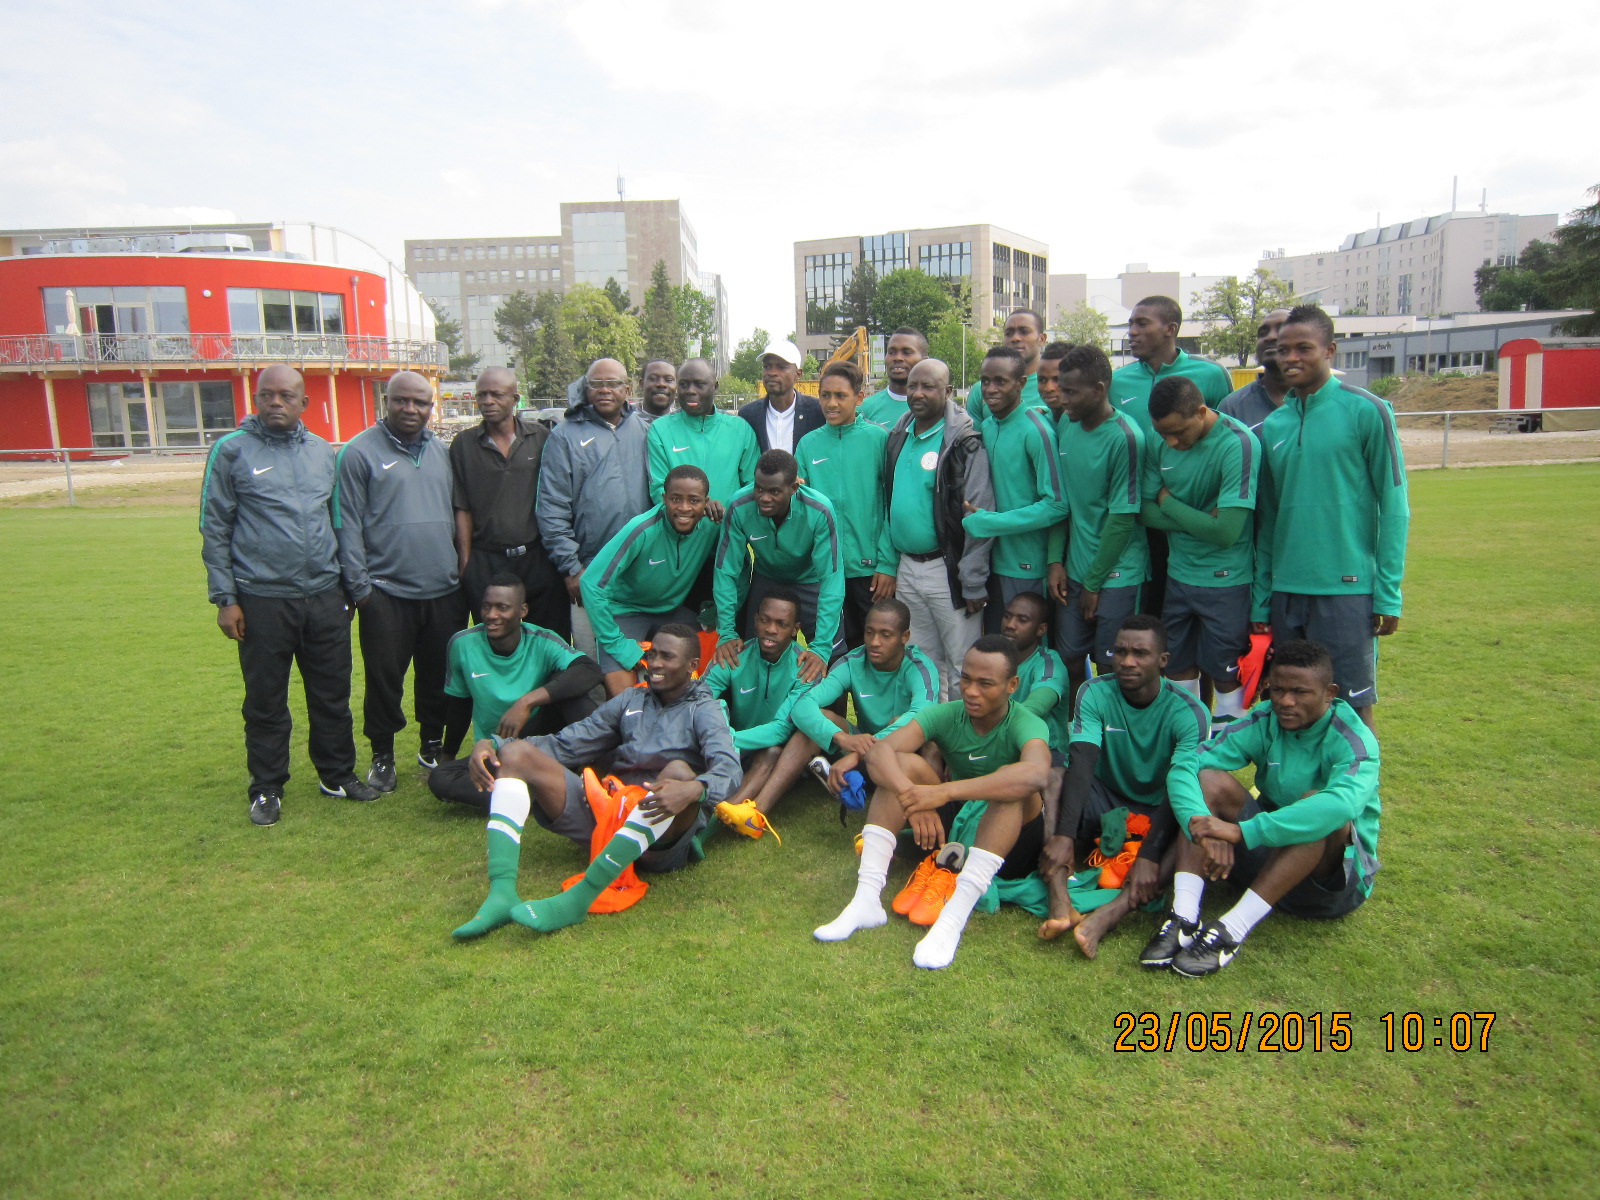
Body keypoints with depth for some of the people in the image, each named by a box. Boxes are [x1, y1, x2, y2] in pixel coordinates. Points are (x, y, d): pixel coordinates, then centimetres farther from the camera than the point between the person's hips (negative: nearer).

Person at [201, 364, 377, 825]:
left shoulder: (323, 451, 9)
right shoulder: (232, 451, -2)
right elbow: (215, 528, -2)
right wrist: (225, 598, -6)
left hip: (325, 597, 3)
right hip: (263, 600, -3)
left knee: (333, 695, 11)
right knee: (266, 702, 9)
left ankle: (338, 774, 27)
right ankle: (266, 788, 23)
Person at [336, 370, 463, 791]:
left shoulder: (442, 451, 12)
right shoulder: (361, 452, -3)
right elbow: (348, 523, -5)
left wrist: (463, 565, 12)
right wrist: (358, 585, -8)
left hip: (444, 590, 4)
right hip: (387, 592, -4)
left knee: (440, 676, 12)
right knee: (384, 679, 3)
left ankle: (433, 746, 29)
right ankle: (382, 755, 20)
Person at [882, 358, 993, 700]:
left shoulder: (964, 442, -12)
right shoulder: (898, 437, 9)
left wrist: (974, 583, -16)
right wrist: (888, 563, 14)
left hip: (946, 570, -7)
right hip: (906, 568, 7)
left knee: (962, 669, 1)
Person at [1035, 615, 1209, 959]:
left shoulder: (1189, 713, -15)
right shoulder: (1095, 694, -10)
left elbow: (1181, 787, -26)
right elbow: (1081, 763, -23)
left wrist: (1150, 855, -39)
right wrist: (1063, 836, -37)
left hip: (1157, 816, -1)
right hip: (1105, 805, 1)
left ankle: (1108, 915, -47)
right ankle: (1059, 899, -43)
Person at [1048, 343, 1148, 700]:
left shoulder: (1124, 438, -17)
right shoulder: (1066, 426, 3)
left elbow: (1123, 518, -14)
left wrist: (1093, 583, -9)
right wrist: (1056, 560, 1)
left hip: (1115, 573, -6)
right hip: (1074, 568, 6)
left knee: (1109, 670, 4)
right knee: (1070, 661, 12)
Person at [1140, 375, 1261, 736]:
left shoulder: (1239, 444, -20)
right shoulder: (1165, 445, -1)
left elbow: (1227, 530, -24)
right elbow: (1145, 510, 0)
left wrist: (1169, 503, -12)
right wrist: (1198, 521, -15)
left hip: (1226, 582, -6)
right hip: (1178, 576, 6)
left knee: (1226, 675, 5)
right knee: (1178, 667, 14)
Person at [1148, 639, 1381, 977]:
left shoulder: (1354, 740, -19)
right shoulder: (1262, 723, -7)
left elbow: (1342, 803, -42)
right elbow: (1188, 765, -20)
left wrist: (1241, 831, -46)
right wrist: (1206, 828, -40)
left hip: (1336, 875, -4)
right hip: (1268, 850, 4)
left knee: (1317, 806, -33)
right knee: (1210, 779, -17)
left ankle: (1233, 929, -36)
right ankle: (1184, 917, -32)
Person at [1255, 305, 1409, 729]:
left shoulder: (1366, 411, -3)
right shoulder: (1272, 427, 10)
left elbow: (1394, 507, -4)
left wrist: (1389, 594, -8)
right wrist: (1261, 601, 12)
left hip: (1346, 590, -4)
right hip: (1285, 592, 5)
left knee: (1353, 708, 2)